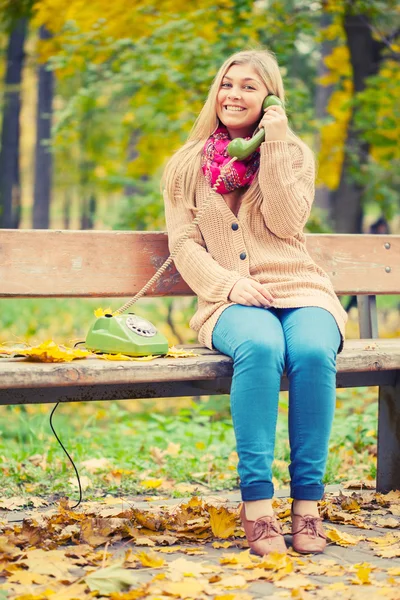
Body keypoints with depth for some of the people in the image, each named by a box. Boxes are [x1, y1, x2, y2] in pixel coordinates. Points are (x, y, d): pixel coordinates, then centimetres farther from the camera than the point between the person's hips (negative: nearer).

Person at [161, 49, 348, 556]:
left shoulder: (294, 154, 13)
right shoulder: (186, 166, 15)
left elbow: (286, 222, -4)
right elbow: (184, 244, 5)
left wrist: (274, 145, -6)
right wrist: (229, 285, -13)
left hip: (299, 290, 1)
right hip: (232, 302, -1)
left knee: (312, 350, -35)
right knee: (260, 346, -37)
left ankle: (307, 500, -27)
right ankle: (256, 500, -35)